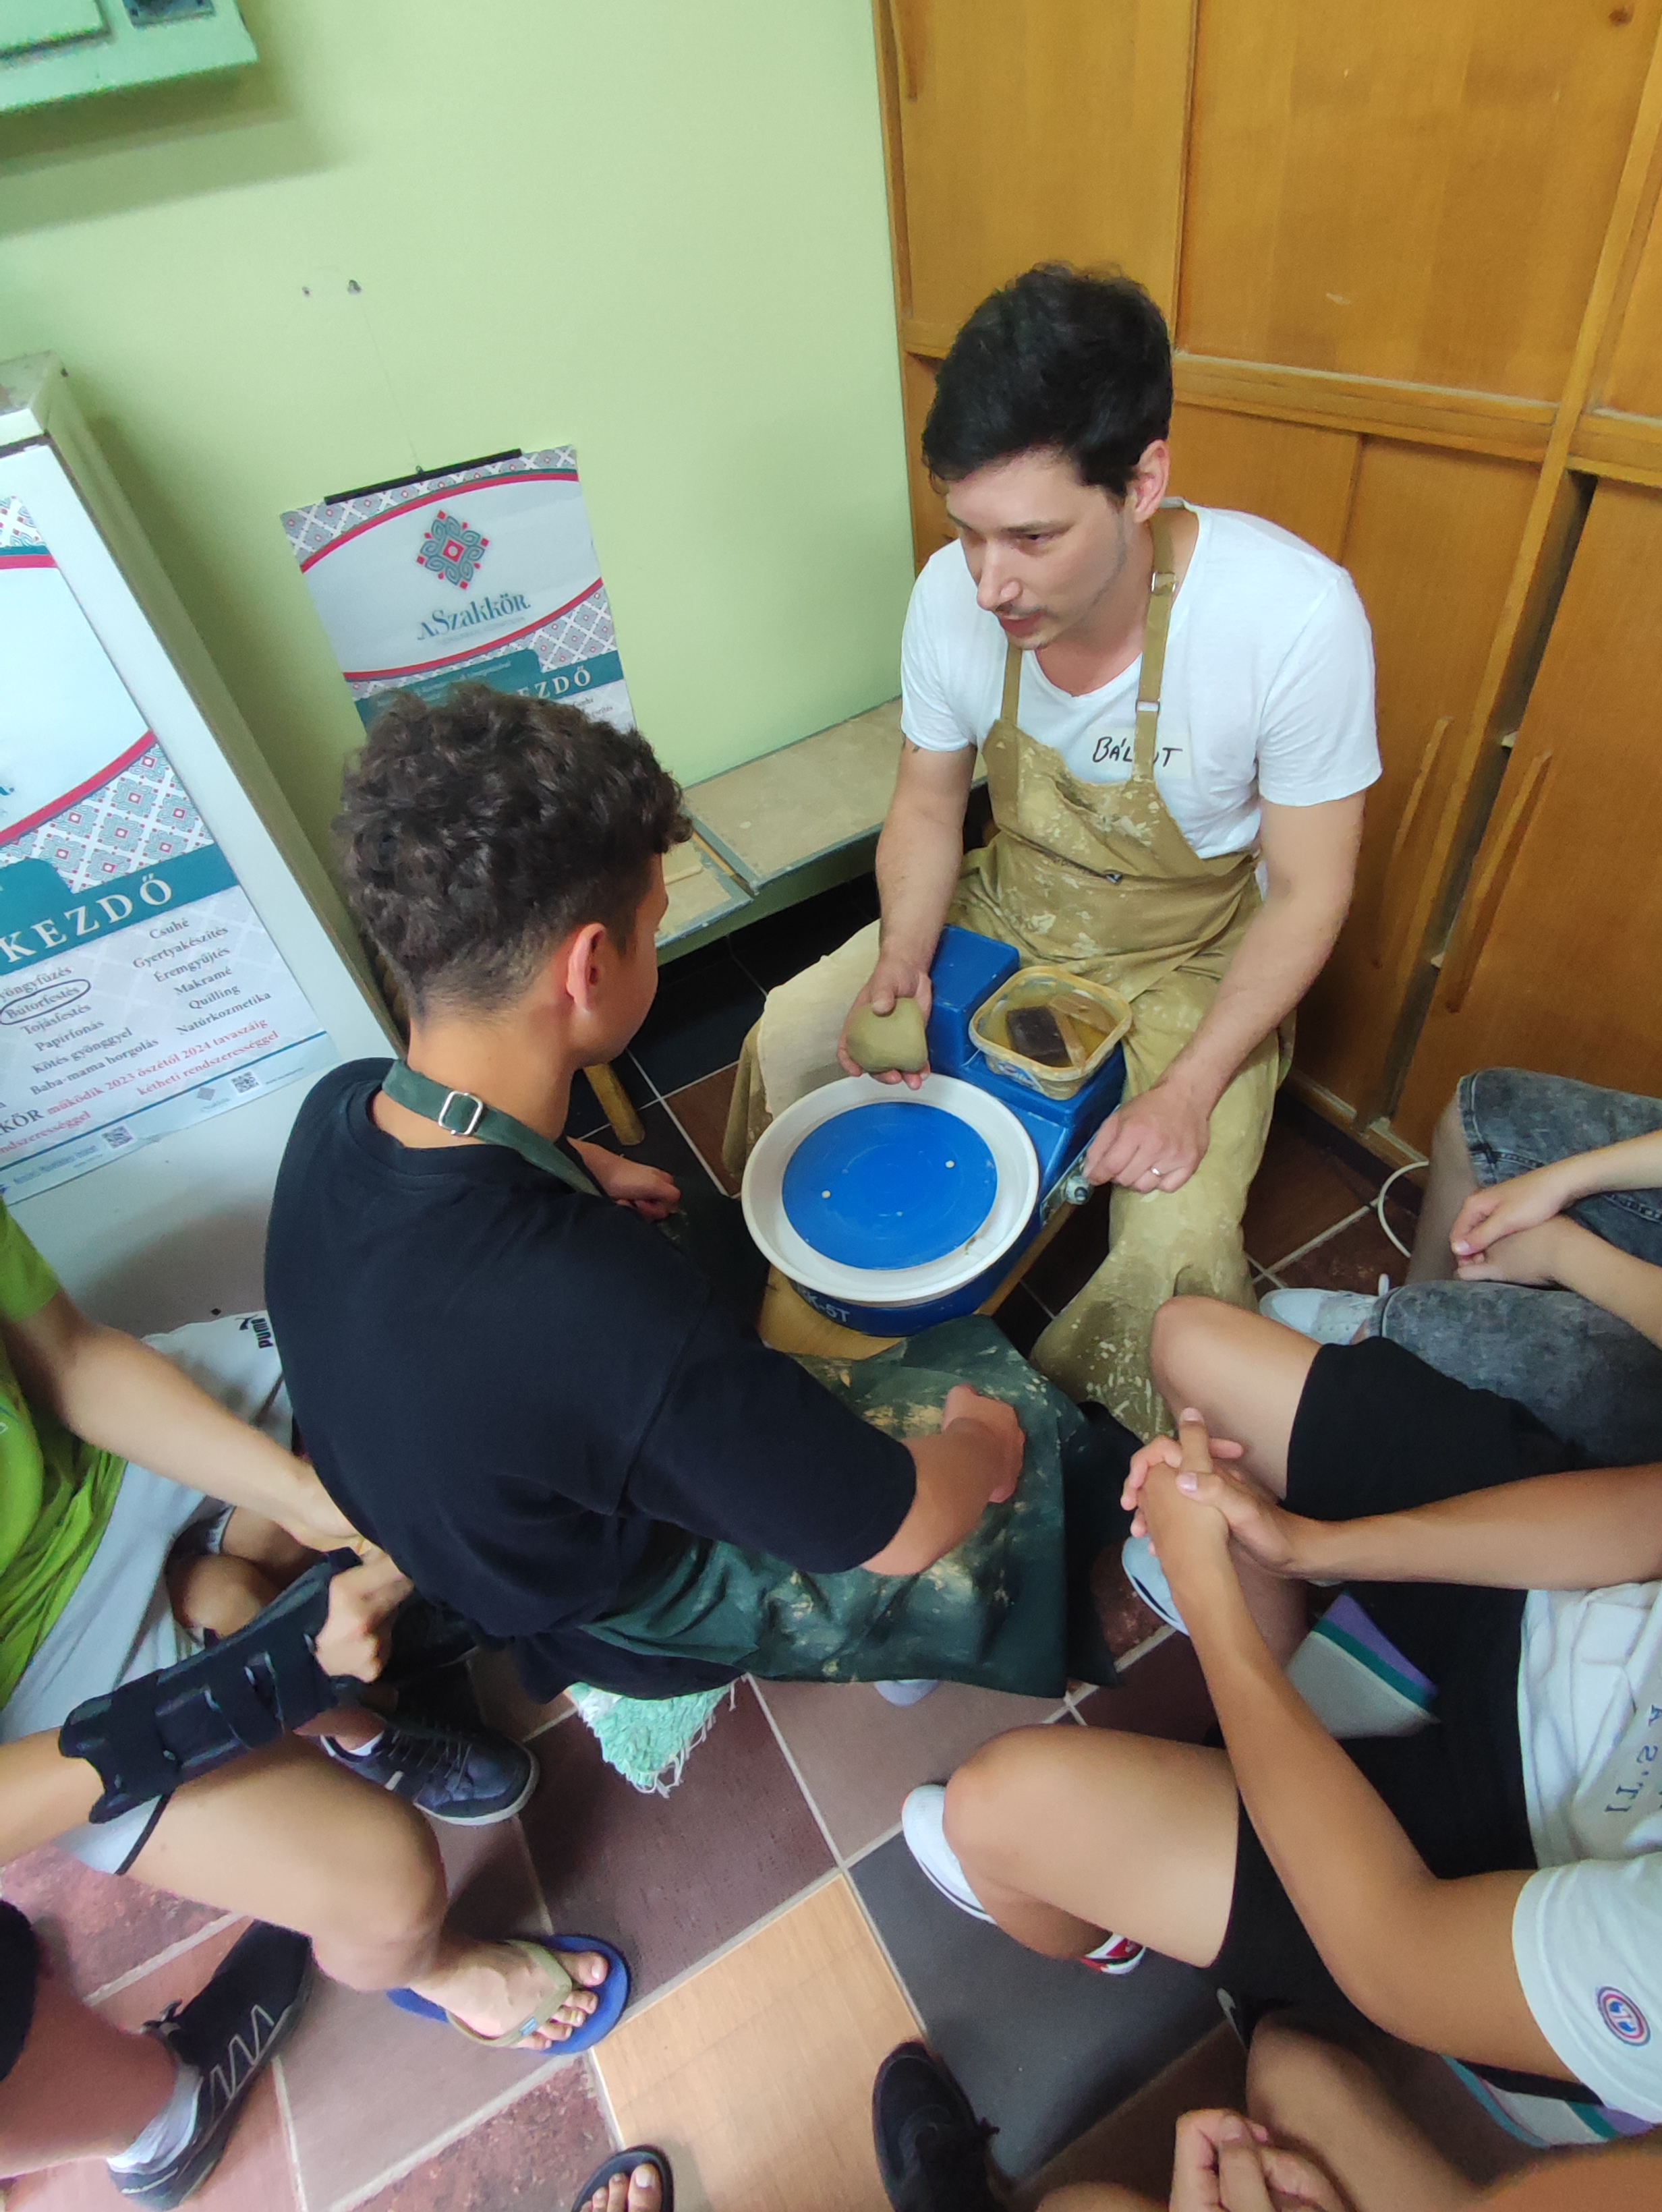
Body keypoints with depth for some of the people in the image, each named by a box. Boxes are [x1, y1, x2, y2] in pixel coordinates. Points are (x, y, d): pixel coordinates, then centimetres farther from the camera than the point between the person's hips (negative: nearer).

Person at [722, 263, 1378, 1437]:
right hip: (1010, 905, 4)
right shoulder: (955, 593, -17)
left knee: (1178, 1241, -23)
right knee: (785, 1039, -4)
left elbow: (1306, 891, -18)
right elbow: (928, 806, -2)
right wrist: (902, 960, -20)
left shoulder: (1296, 615, -29)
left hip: (1192, 953, -3)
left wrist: (1188, 1090, -26)